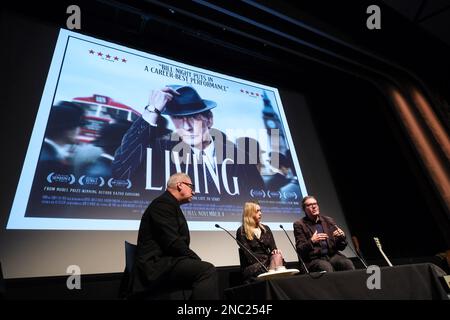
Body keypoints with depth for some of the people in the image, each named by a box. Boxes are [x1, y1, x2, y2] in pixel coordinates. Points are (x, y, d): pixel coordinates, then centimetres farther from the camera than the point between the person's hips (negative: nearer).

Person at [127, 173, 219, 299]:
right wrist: (197, 260, -12)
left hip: (163, 262, 10)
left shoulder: (171, 205, 19)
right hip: (156, 263, -10)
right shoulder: (163, 203, -10)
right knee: (207, 270, -25)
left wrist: (196, 260, 1)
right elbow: (172, 242, -20)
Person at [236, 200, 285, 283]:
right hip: (251, 267, -5)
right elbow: (248, 255, -9)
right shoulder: (242, 232, -1)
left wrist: (275, 252, -16)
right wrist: (269, 258, -19)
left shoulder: (266, 229, 16)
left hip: (267, 262, 5)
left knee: (277, 256, -30)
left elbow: (273, 248, 10)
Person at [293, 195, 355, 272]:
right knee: (327, 267, -33)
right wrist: (311, 241, -23)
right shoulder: (299, 224, 1)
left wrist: (342, 236, -7)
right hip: (314, 259, -4)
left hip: (332, 255, 4)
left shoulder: (329, 221, 13)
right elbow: (300, 250, -5)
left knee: (348, 263, -25)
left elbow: (341, 247, 14)